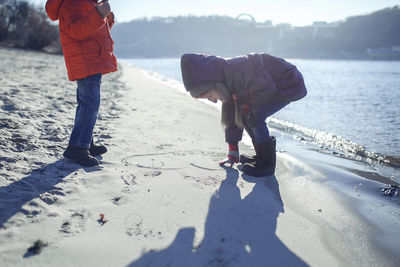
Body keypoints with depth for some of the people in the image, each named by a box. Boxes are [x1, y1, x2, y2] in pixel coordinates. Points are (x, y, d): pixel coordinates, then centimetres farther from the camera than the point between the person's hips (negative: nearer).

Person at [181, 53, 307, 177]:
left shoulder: (240, 70, -34)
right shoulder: (226, 84, -3)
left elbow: (267, 91, -28)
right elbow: (232, 117, 5)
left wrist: (247, 106, -14)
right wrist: (233, 152, 8)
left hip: (290, 84, -9)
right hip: (273, 86, 9)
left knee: (254, 117, -20)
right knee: (244, 115, 3)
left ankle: (267, 163, -7)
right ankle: (261, 156, 16)